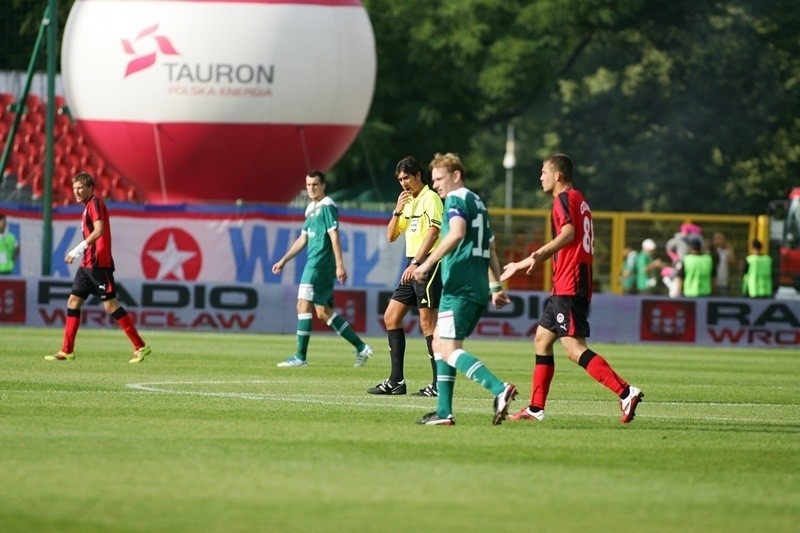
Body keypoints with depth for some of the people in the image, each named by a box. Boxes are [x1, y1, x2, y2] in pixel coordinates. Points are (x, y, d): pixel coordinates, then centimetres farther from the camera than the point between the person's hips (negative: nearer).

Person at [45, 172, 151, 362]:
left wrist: (79, 249, -24)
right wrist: (79, 253, 17)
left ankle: (140, 347, -8)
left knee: (110, 304, -10)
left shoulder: (95, 203, -10)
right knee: (73, 301, 8)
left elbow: (99, 230, -22)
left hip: (99, 263, -10)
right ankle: (67, 351, 11)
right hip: (87, 264, 10)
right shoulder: (88, 206, 18)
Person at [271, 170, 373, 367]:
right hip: (315, 264, 10)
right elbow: (302, 239, 26)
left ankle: (300, 356, -10)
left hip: (319, 265, -10)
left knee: (304, 305, -11)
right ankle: (361, 347, 13)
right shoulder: (311, 209, 20)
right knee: (323, 312, 10)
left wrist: (339, 265, -20)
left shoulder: (327, 206, -8)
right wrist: (283, 260, 24)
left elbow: (334, 236, -15)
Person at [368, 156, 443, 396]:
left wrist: (416, 264, -24)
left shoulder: (430, 198, -8)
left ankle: (439, 383, -8)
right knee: (391, 317, 8)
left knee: (427, 322, -10)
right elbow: (391, 236, 20)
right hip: (413, 265, 10)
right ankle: (396, 381, 9)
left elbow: (433, 232, -19)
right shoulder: (408, 201, 19)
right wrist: (397, 211, 5)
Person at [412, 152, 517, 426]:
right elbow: (490, 248, 27)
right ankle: (444, 411, 13)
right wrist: (496, 287, 30)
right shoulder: (478, 203, 23)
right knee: (439, 343, 16)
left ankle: (499, 389, -31)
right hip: (479, 288, 10)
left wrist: (427, 263, -27)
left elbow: (456, 233, -25)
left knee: (449, 350, -13)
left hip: (459, 287, -10)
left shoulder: (456, 199, -6)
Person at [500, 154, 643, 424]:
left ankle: (626, 392, -24)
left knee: (574, 347, -16)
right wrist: (523, 264, 39)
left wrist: (541, 253, -40)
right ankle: (536, 409, 18)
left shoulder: (565, 199, -8)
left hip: (569, 286, -11)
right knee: (542, 340, 15)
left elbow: (568, 232, -27)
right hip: (565, 286, 11)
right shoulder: (579, 200, 22)